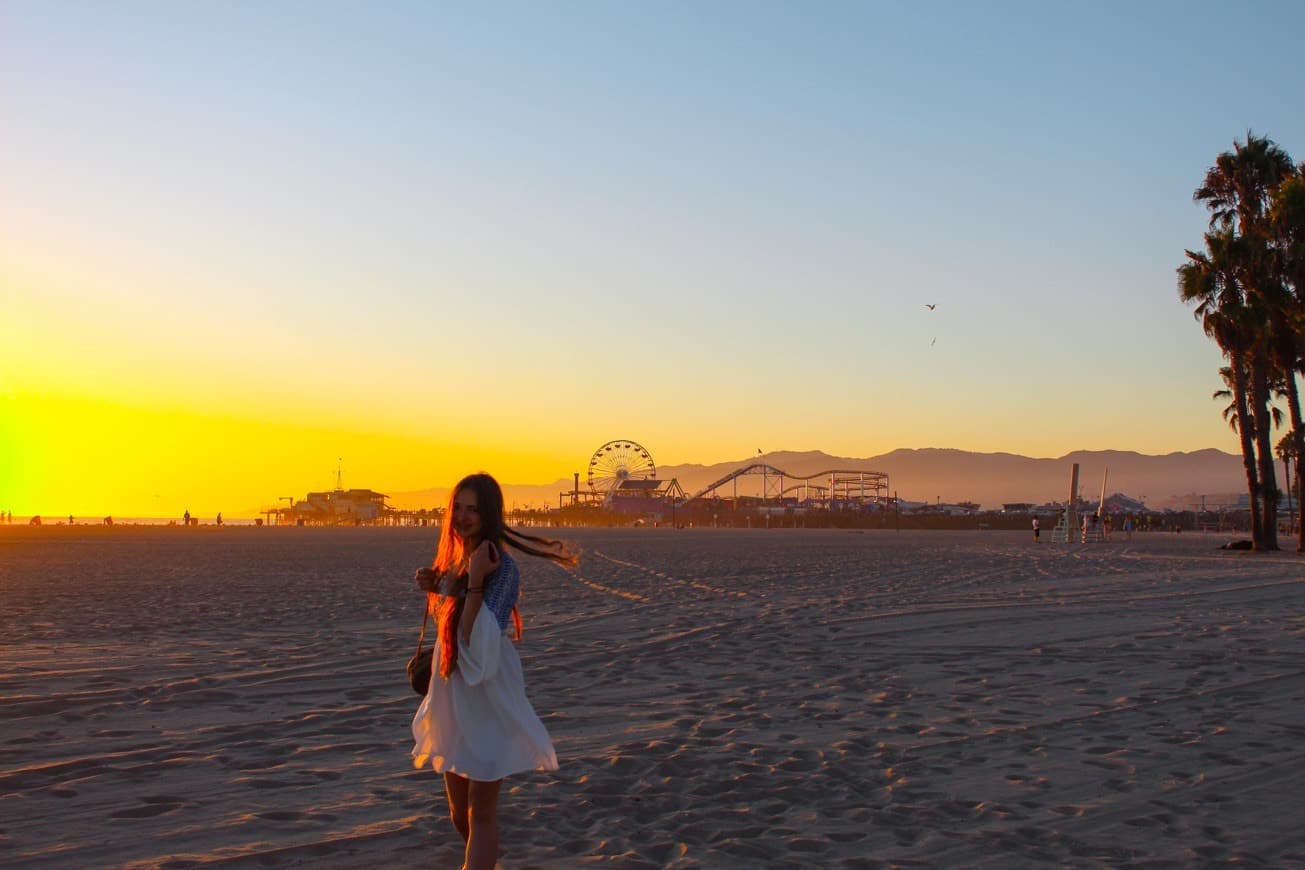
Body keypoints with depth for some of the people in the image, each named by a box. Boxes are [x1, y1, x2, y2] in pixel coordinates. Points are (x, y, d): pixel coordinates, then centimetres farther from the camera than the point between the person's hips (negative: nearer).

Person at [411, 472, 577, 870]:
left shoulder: (502, 567, -18)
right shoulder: (453, 558, 5)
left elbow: (479, 642, -25)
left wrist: (475, 581, -30)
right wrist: (435, 587, 1)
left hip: (488, 702, -8)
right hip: (452, 700, 8)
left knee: (480, 810, -3)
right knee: (459, 810, 18)